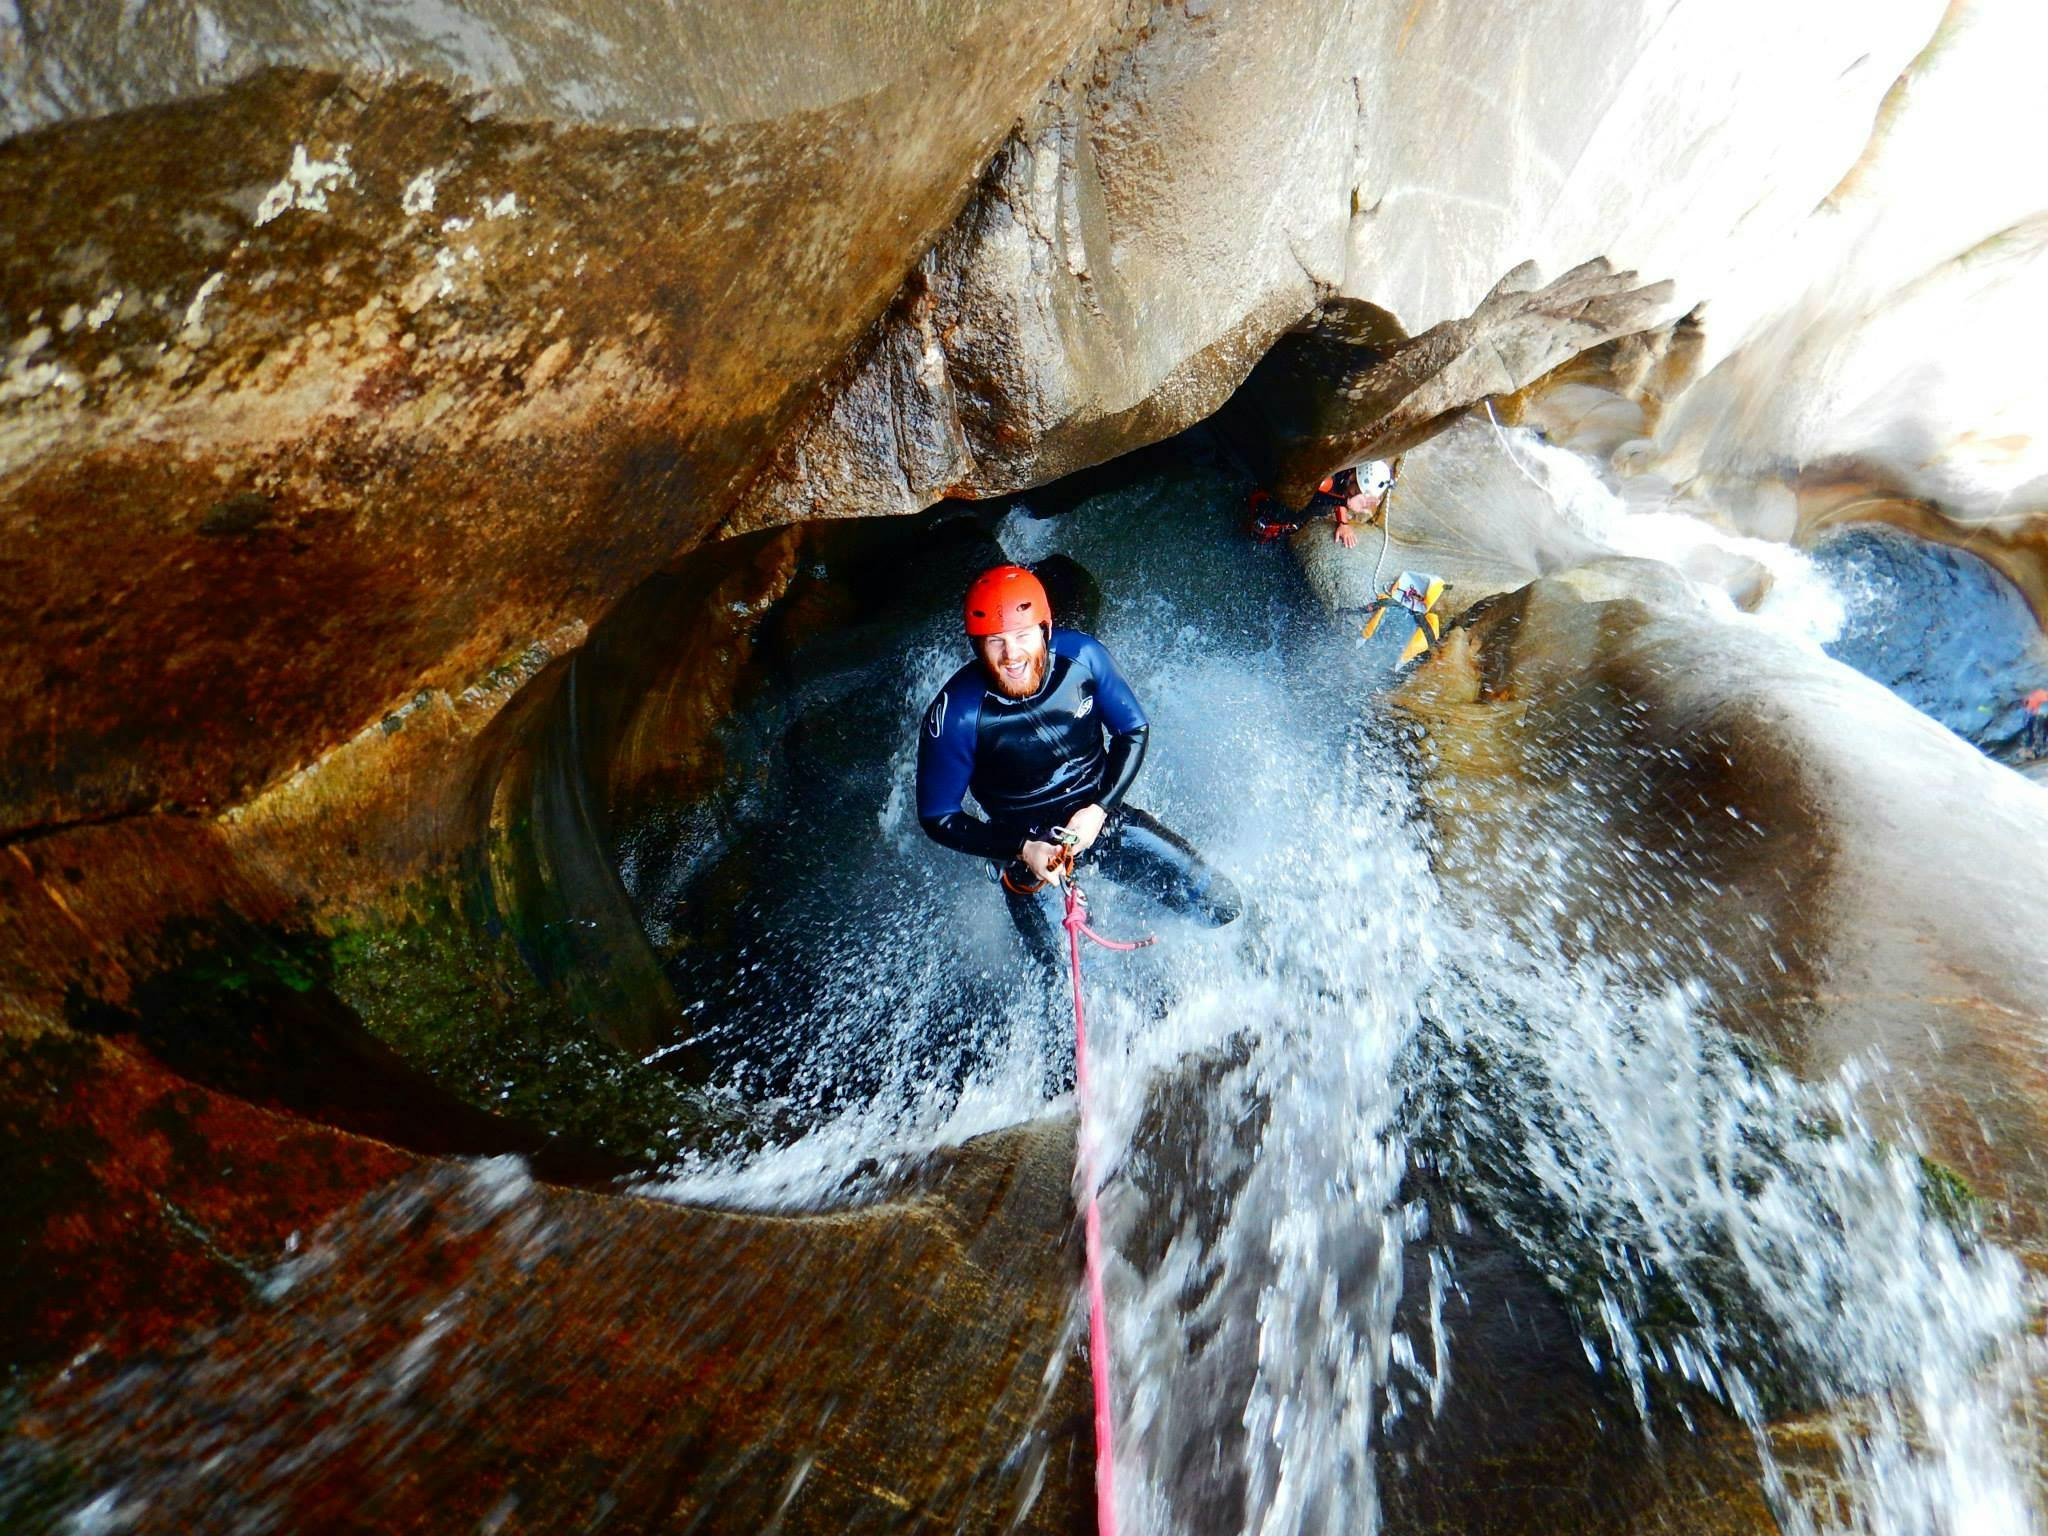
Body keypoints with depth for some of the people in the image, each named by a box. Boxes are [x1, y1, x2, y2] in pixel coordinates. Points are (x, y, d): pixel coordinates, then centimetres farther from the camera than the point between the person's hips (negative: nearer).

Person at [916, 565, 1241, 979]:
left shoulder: (1082, 656, -17)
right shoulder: (955, 715, -25)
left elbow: (1133, 731, -2)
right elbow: (938, 817, -13)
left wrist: (1100, 809, -15)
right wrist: (1022, 850, -22)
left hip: (1101, 817, 2)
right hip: (1027, 846, -2)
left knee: (1221, 907, 0)